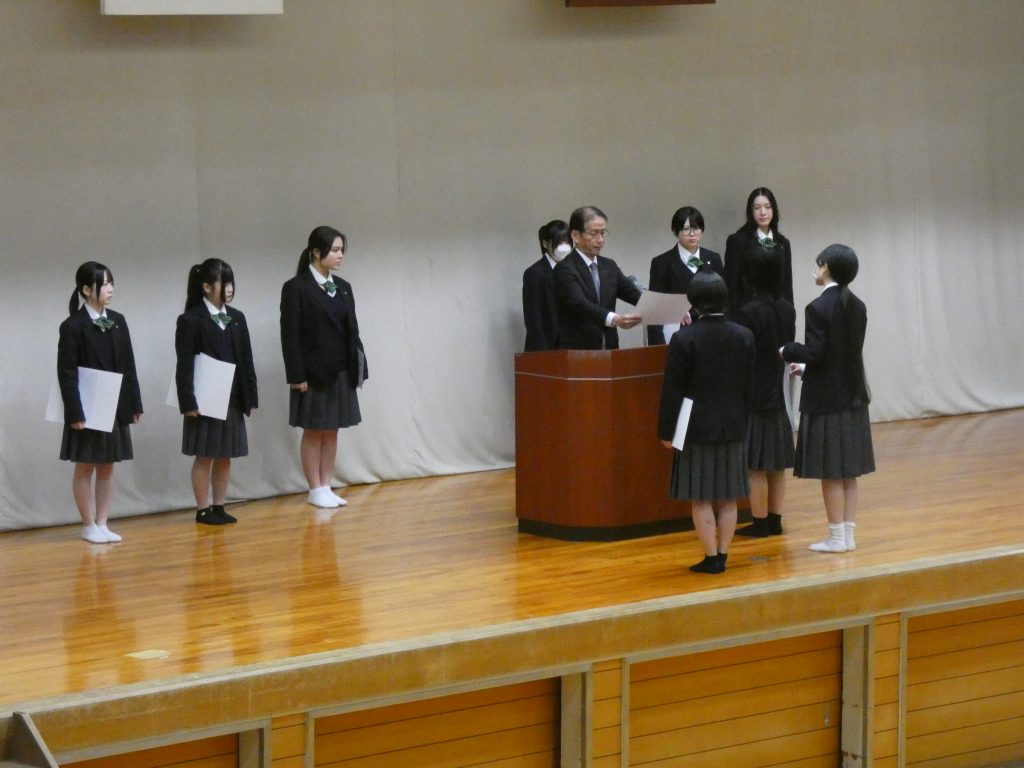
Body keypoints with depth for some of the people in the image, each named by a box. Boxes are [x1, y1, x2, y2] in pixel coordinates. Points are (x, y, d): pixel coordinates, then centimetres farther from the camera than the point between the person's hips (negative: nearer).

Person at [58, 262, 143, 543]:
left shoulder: (117, 321, 6)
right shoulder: (73, 327, -11)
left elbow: (128, 366, 9)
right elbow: (66, 374, -13)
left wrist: (135, 404, 7)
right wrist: (75, 413, -17)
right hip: (87, 409, -5)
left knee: (107, 467, 9)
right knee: (85, 467, 4)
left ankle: (102, 524, 15)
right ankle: (88, 525, 11)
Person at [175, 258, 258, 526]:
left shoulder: (237, 318, 8)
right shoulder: (191, 321, -8)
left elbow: (246, 360, 10)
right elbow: (184, 366, -11)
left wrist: (250, 397, 6)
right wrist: (188, 402, -16)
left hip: (233, 400, 5)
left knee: (225, 457, 9)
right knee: (205, 457, 2)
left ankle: (219, 507, 17)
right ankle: (203, 509, 8)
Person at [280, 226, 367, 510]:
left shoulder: (343, 288, 10)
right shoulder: (296, 288, -9)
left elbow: (352, 330, 11)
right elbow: (290, 335, -11)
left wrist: (357, 368, 7)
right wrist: (297, 376, -15)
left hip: (341, 373, 6)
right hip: (314, 373, -6)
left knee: (332, 432, 9)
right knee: (313, 432, 3)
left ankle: (326, 487, 15)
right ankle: (316, 490, 9)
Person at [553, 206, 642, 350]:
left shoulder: (609, 266, 15)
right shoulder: (565, 270, -8)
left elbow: (633, 294, 5)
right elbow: (579, 304, -22)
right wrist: (614, 319, -39)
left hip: (609, 349, 6)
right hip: (577, 352, -6)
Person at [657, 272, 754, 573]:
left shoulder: (684, 338, -13)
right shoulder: (744, 336, 0)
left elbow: (673, 390, -10)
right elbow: (749, 387, 7)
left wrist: (666, 431, -2)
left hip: (697, 428, -4)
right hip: (733, 427, 4)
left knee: (702, 500, 2)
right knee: (728, 498, 10)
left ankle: (711, 558, 2)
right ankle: (722, 555, 12)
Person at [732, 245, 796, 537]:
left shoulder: (746, 314, -19)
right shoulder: (787, 310, 2)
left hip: (752, 400, -7)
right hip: (777, 396, 7)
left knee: (755, 467, 0)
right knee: (777, 464, 12)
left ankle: (760, 523, 4)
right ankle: (774, 521, 17)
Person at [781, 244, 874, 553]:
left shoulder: (818, 308, -17)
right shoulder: (857, 307, 6)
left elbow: (814, 353, -19)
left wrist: (787, 351, 0)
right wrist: (805, 366, 20)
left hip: (826, 401, -7)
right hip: (853, 397, 7)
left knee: (831, 473, 0)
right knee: (849, 472, 12)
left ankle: (837, 537, 4)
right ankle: (848, 534, 15)